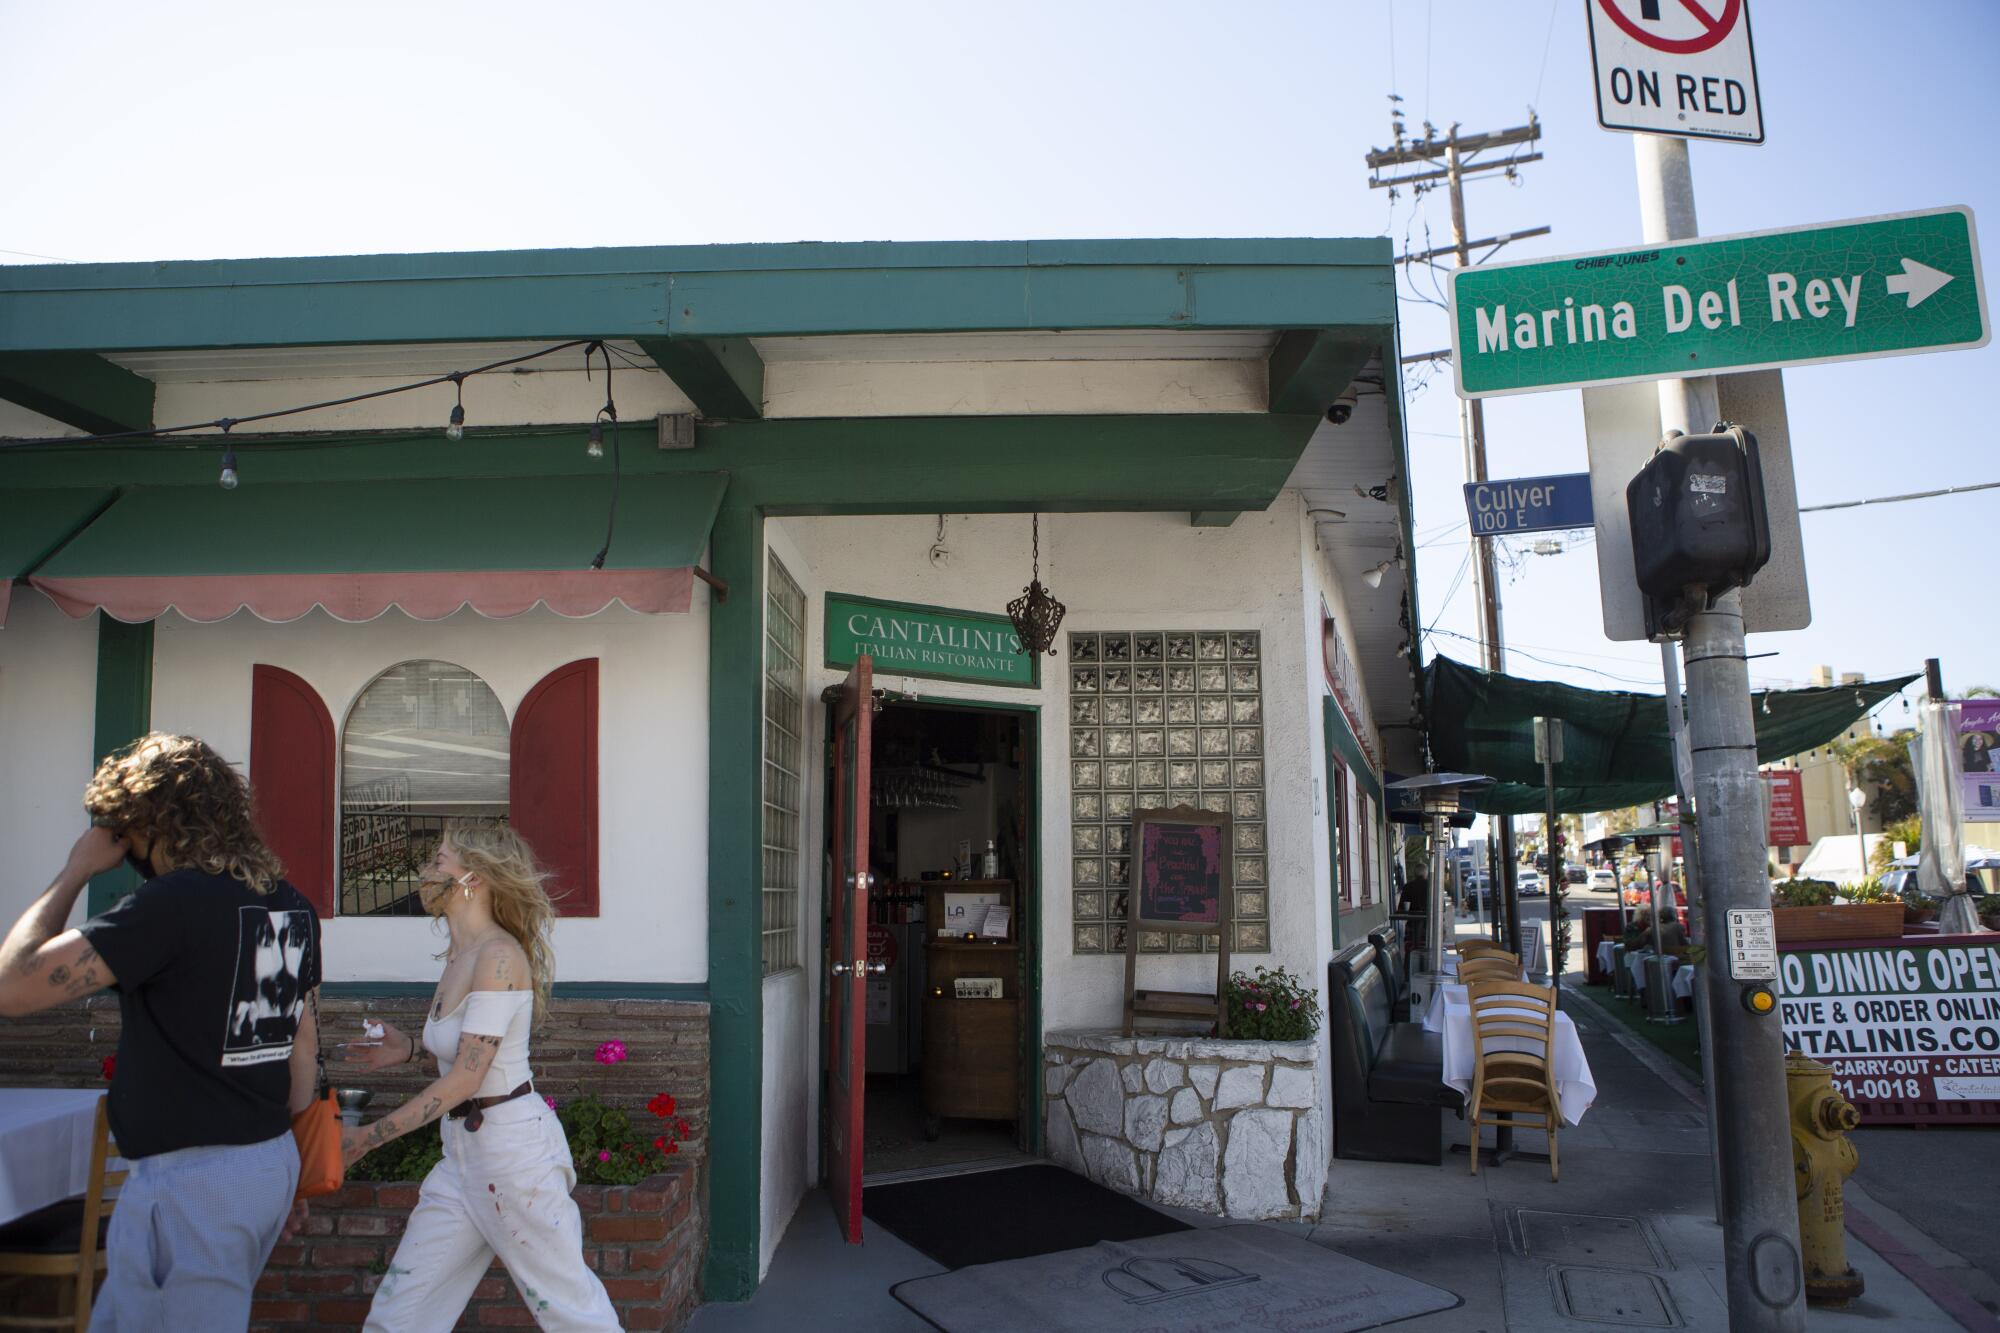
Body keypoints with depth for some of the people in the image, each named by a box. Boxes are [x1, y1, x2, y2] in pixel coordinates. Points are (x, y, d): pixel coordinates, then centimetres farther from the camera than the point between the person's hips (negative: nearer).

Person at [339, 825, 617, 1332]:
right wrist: (411, 1049, 11)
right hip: (465, 1151, 9)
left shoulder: (498, 956, -18)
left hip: (513, 1143, -9)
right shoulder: (461, 957, 10)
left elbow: (465, 1079, -20)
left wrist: (369, 1136, -16)